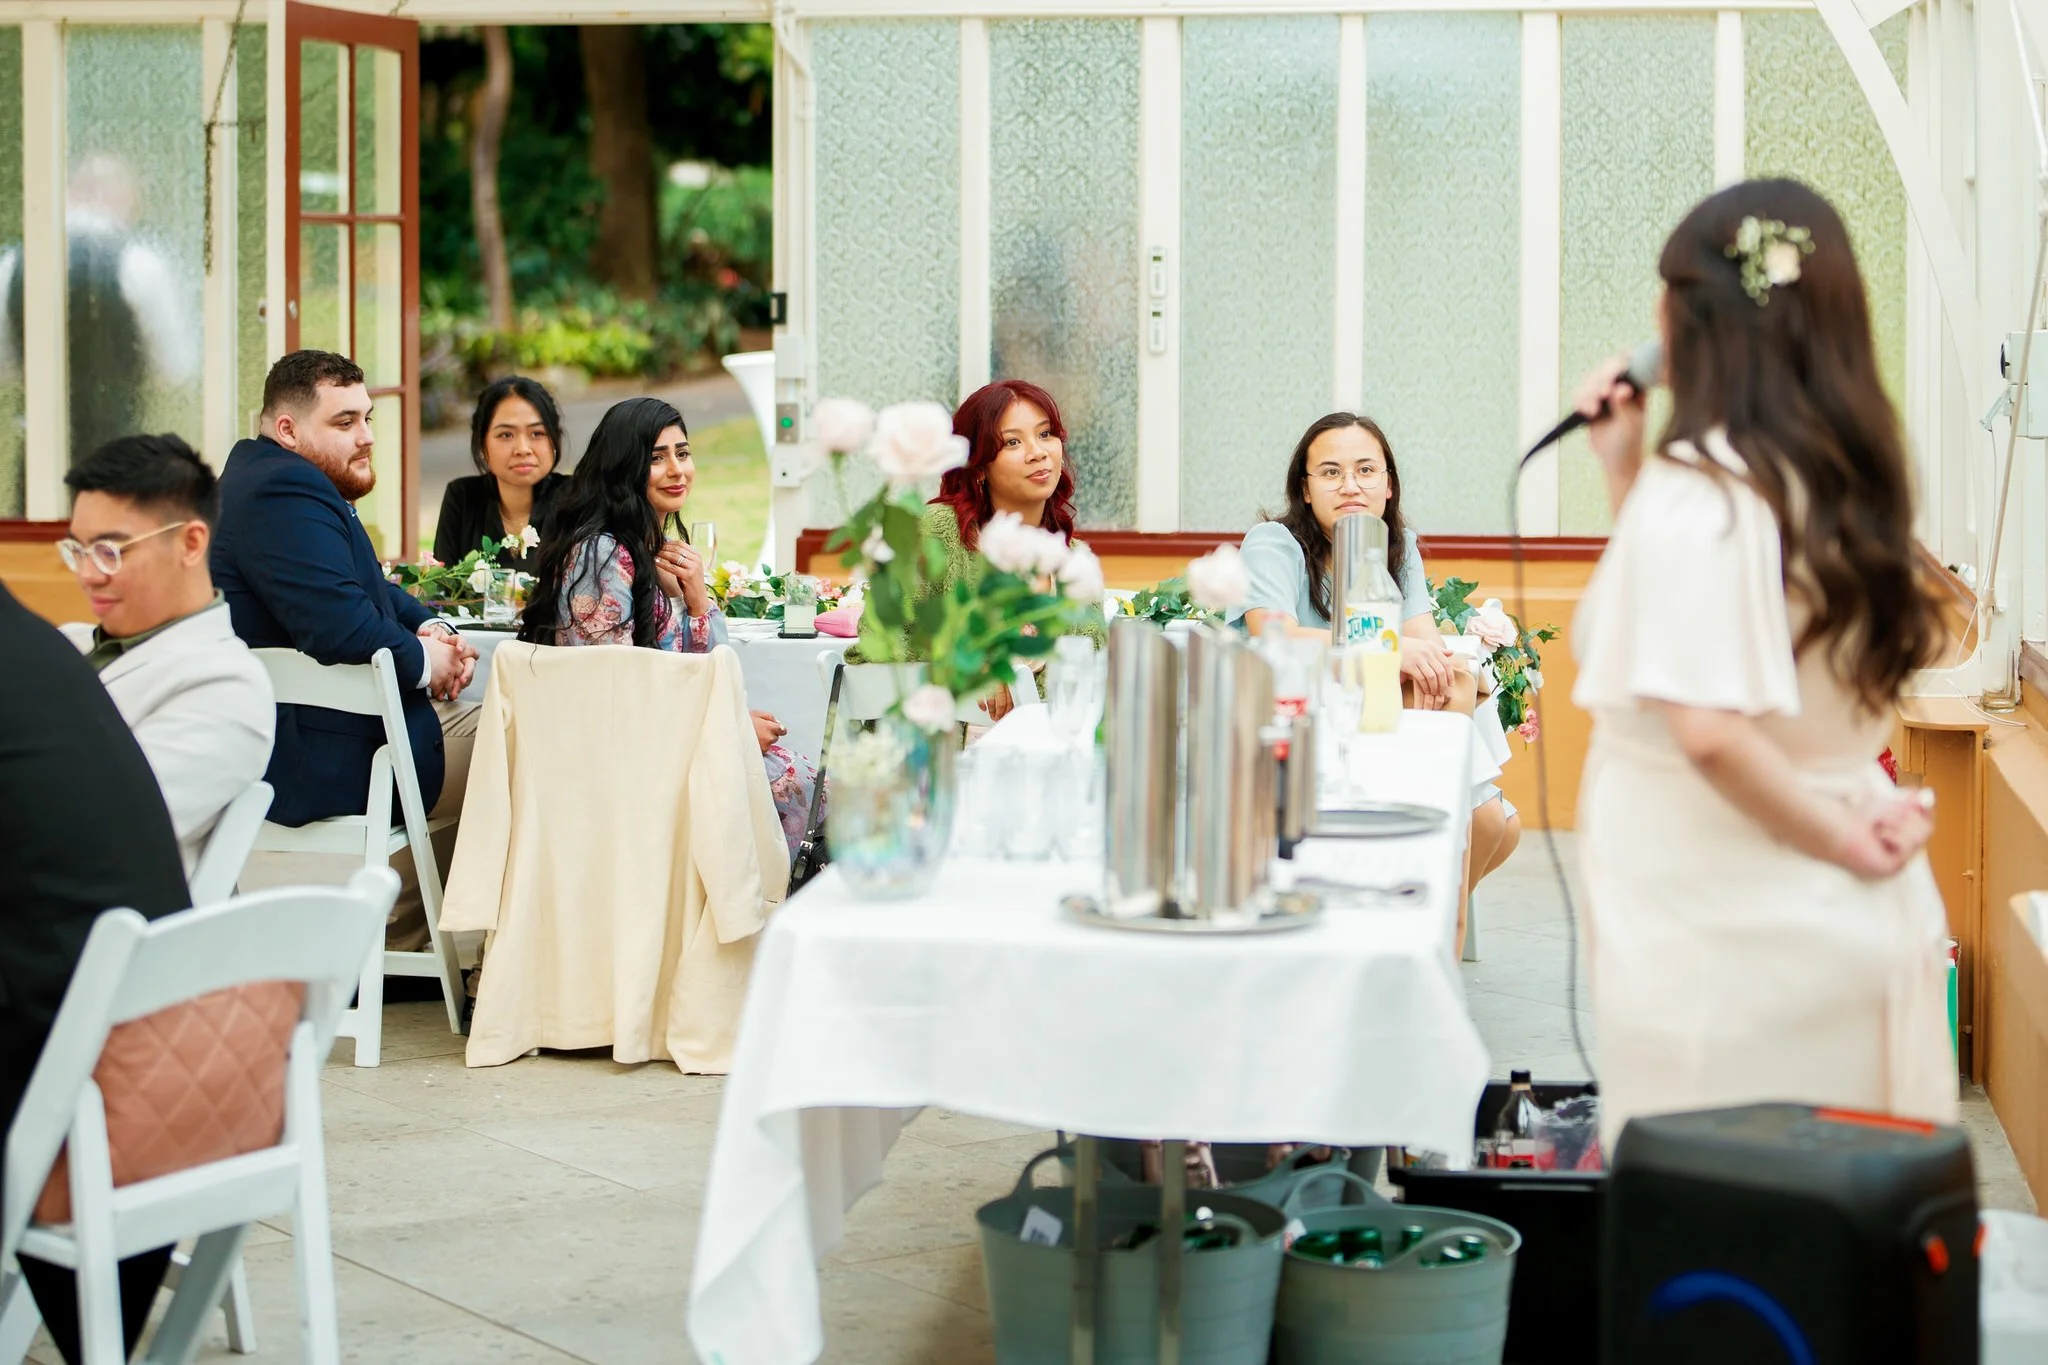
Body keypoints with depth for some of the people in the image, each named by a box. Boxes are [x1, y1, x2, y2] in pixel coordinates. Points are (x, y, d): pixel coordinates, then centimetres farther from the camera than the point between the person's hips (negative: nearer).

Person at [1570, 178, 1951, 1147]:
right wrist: (1626, 475, 15)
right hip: (1847, 925, 8)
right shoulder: (1840, 476, 7)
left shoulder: (1693, 493, -18)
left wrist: (1850, 843, -13)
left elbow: (1709, 727, -27)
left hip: (1722, 923, -8)